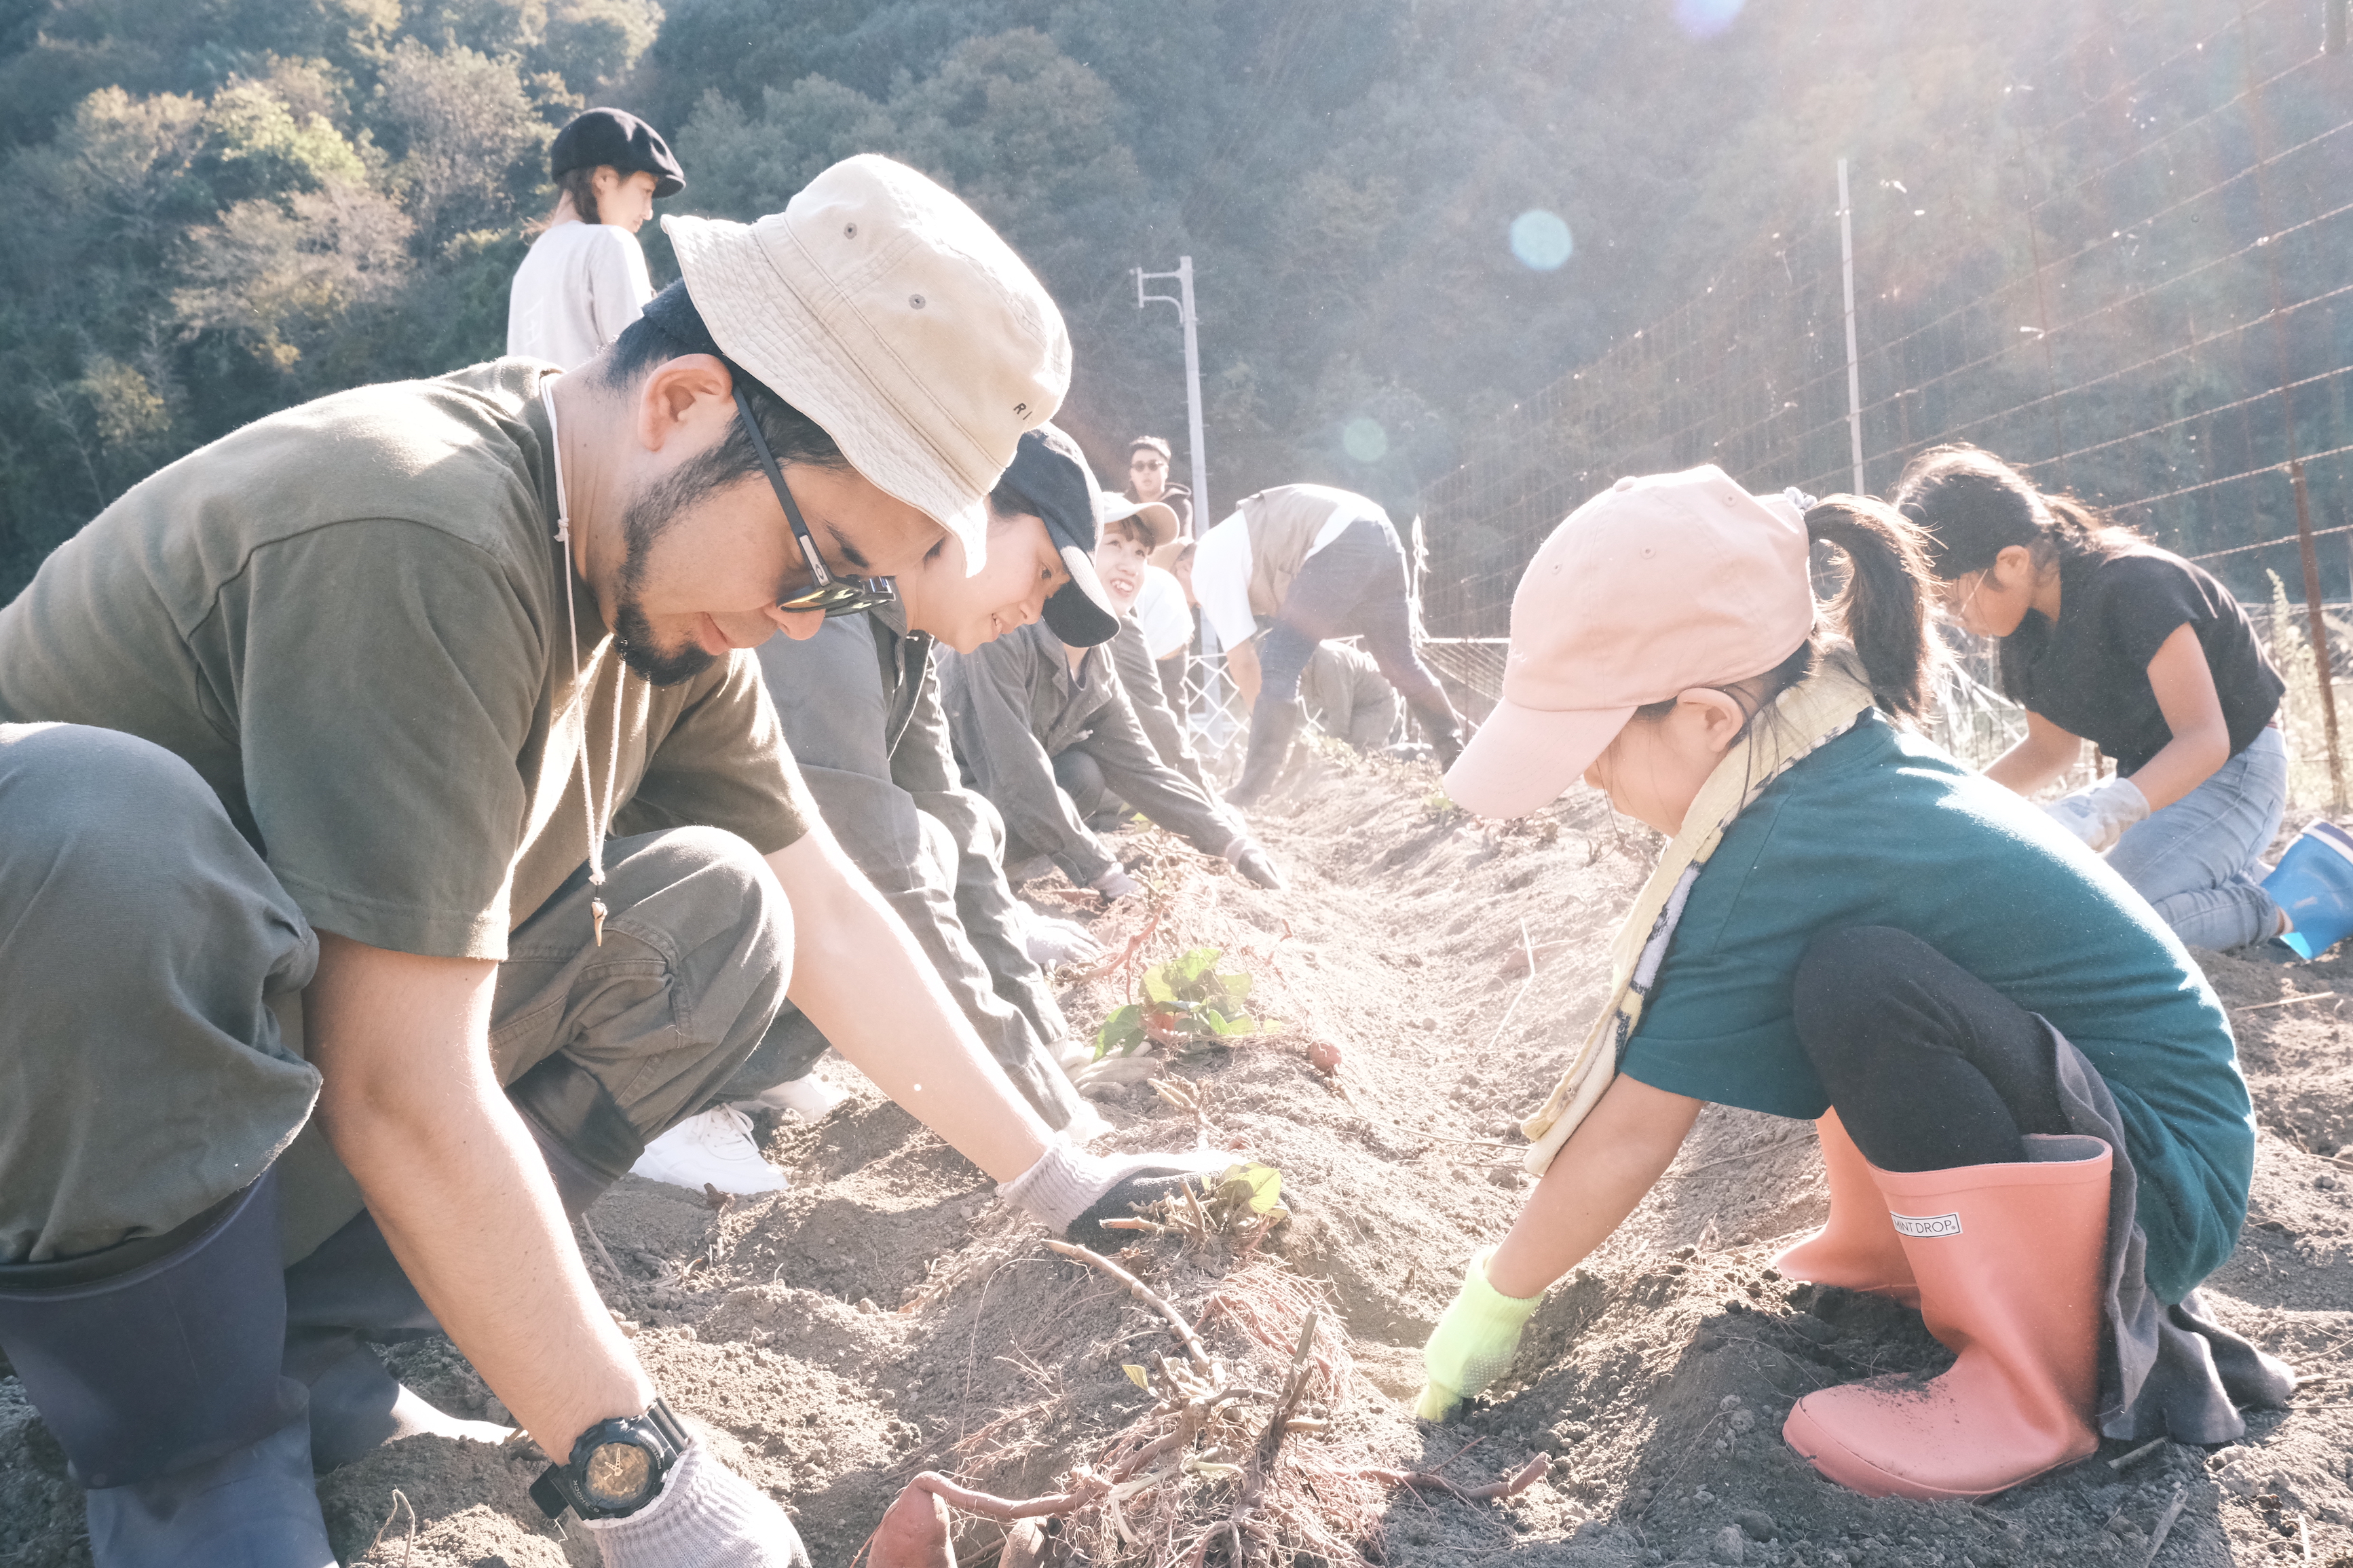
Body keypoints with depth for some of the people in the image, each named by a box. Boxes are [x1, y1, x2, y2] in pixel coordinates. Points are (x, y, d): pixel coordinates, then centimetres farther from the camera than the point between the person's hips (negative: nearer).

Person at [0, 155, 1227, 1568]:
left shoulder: (664, 563, -2)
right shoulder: (421, 543, -30)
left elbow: (832, 913, 5)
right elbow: (405, 1094, -31)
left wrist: (1053, 1182, 6)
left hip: (265, 1090, 8)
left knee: (715, 918, -3)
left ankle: (294, 1339, 0)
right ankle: (189, 1455, -14)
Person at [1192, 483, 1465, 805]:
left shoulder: (1207, 568, 2)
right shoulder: (1226, 546, 29)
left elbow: (1242, 662, 3)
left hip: (1341, 543, -10)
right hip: (1380, 535, 10)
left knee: (1278, 665, -5)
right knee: (1401, 661, 22)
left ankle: (1250, 792, -6)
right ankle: (1457, 758, 34)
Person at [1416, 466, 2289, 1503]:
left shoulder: (1781, 858, -28)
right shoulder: (1842, 756, -2)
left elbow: (1629, 1143, -19)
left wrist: (1496, 1299, -6)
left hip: (2167, 1186, -9)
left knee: (1858, 984, -33)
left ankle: (2042, 1387, -15)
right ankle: (1894, 1248, 18)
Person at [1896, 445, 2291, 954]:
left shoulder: (2133, 585, -28)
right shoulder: (2028, 620, -3)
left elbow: (2205, 739, -34)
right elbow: (2051, 748, 8)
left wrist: (2103, 811, -50)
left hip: (2230, 772, -9)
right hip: (2148, 779, 9)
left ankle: (2269, 906, -4)